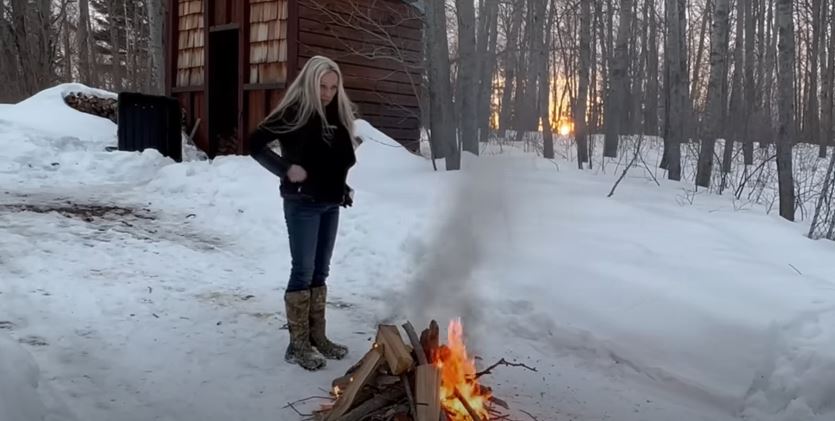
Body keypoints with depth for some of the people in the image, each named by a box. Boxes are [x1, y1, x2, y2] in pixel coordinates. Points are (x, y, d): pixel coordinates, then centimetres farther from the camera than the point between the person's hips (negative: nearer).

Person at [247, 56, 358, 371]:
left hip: (330, 203, 7)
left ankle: (317, 336, 22)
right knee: (303, 271, -4)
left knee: (320, 272, 12)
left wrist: (345, 188, 5)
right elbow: (256, 143, -10)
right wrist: (286, 169, -18)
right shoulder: (294, 112, -10)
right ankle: (298, 344, 4)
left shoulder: (338, 114, 9)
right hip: (302, 203, -7)